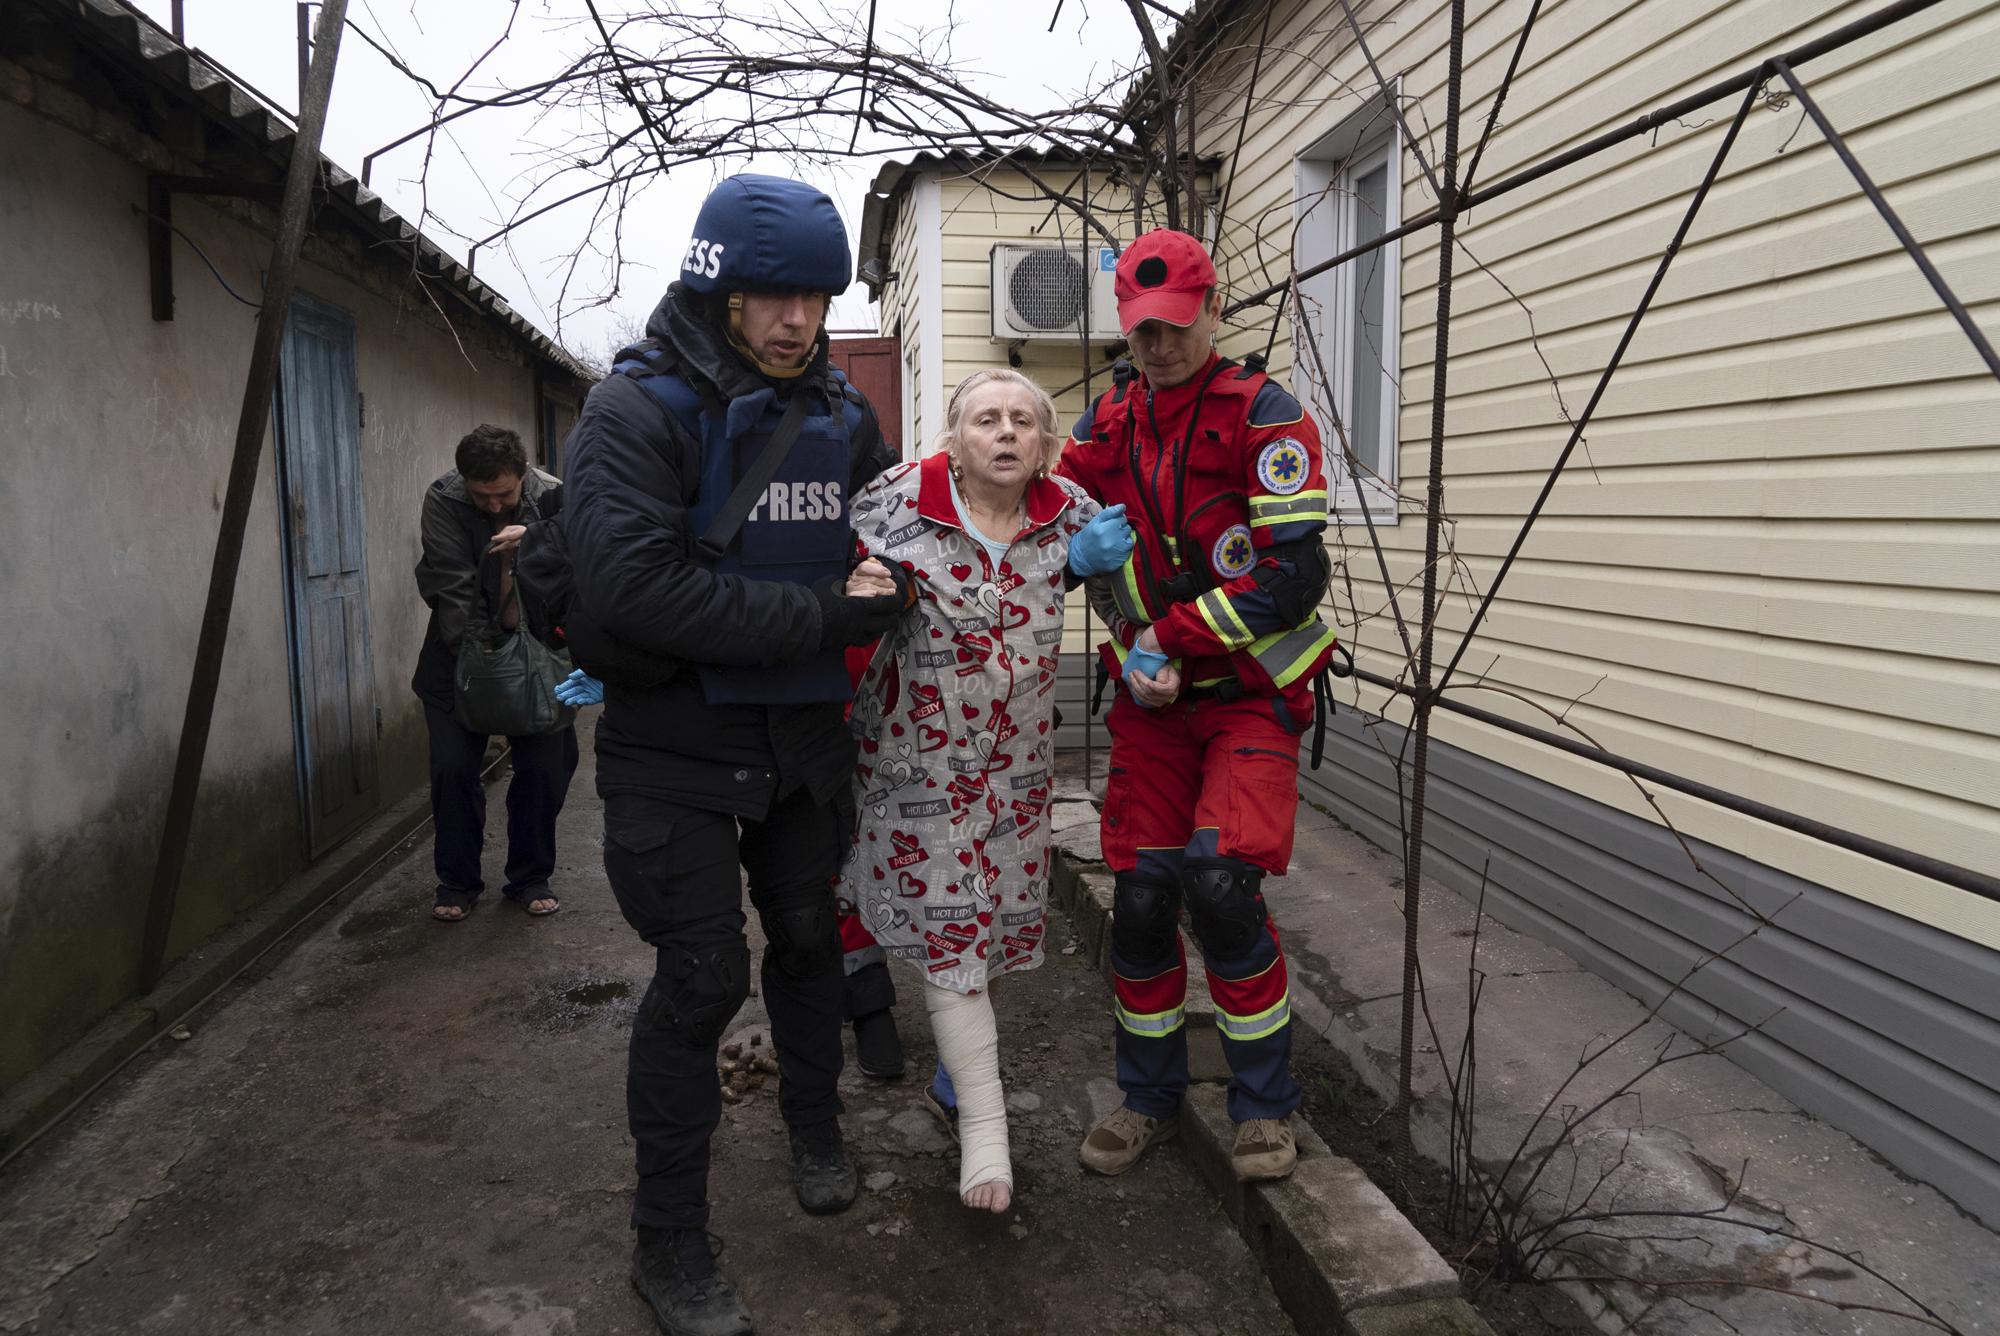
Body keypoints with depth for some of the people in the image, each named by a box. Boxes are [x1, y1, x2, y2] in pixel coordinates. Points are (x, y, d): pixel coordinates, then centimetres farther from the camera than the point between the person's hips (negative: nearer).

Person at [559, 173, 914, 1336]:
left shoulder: (841, 413, 5)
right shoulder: (641, 408, -15)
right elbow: (631, 587, -29)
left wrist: (889, 581, -6)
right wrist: (823, 616, -26)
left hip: (802, 730, 6)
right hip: (676, 741, -5)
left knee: (807, 933, 20)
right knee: (701, 975, -3)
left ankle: (815, 1129, 46)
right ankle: (669, 1242, 17)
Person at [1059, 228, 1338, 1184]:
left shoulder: (1265, 417, -8)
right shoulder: (1105, 427, 7)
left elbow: (1294, 577, -16)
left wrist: (1168, 635, -16)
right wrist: (1135, 655, -10)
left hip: (1251, 691, -4)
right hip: (1149, 696, 4)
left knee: (1221, 882, -17)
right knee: (1141, 894, 1)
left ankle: (1264, 1105, 6)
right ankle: (1149, 1096, 23)